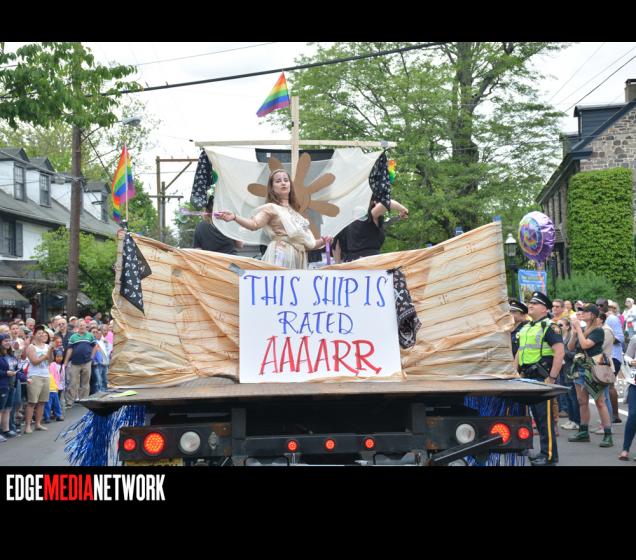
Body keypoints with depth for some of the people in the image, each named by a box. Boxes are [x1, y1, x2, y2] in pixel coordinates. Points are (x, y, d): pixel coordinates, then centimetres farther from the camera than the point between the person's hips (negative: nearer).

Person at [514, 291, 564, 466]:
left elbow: (559, 352, -17)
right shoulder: (525, 328, 18)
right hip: (528, 378, 8)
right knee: (537, 416, 11)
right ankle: (545, 452, 19)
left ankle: (550, 456, -1)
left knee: (545, 417, -6)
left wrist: (552, 378, -20)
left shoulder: (549, 327, -8)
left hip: (543, 377, -8)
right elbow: (519, 353, 25)